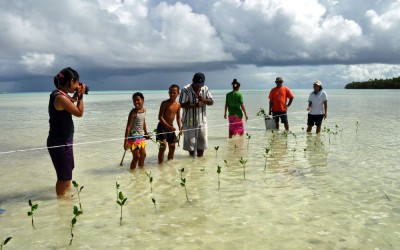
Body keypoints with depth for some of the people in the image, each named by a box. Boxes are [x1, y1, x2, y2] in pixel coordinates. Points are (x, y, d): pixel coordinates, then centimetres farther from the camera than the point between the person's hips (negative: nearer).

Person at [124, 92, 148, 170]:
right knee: (136, 157, -2)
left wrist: (146, 133, 24)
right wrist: (126, 141, -24)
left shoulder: (144, 110, 3)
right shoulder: (133, 112, -18)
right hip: (134, 137, -8)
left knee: (143, 155, 17)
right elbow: (128, 127, -20)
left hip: (141, 136, 8)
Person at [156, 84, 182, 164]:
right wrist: (168, 126, -27)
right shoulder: (165, 103, -12)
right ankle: (160, 164, -13)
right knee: (163, 145, -18)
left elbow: (178, 118, 13)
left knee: (172, 147, 11)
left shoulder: (178, 105, 5)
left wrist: (180, 128, -1)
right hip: (162, 126, -6)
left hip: (171, 127, 6)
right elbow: (160, 117, -16)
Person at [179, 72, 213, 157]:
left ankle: (200, 158, 26)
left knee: (202, 139, 10)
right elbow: (182, 104, -18)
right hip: (189, 121, -4)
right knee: (190, 140, 5)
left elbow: (211, 102, 2)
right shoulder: (186, 90, -14)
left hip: (202, 120, 4)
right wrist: (195, 105, -28)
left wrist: (204, 100, -19)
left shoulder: (205, 89, 0)